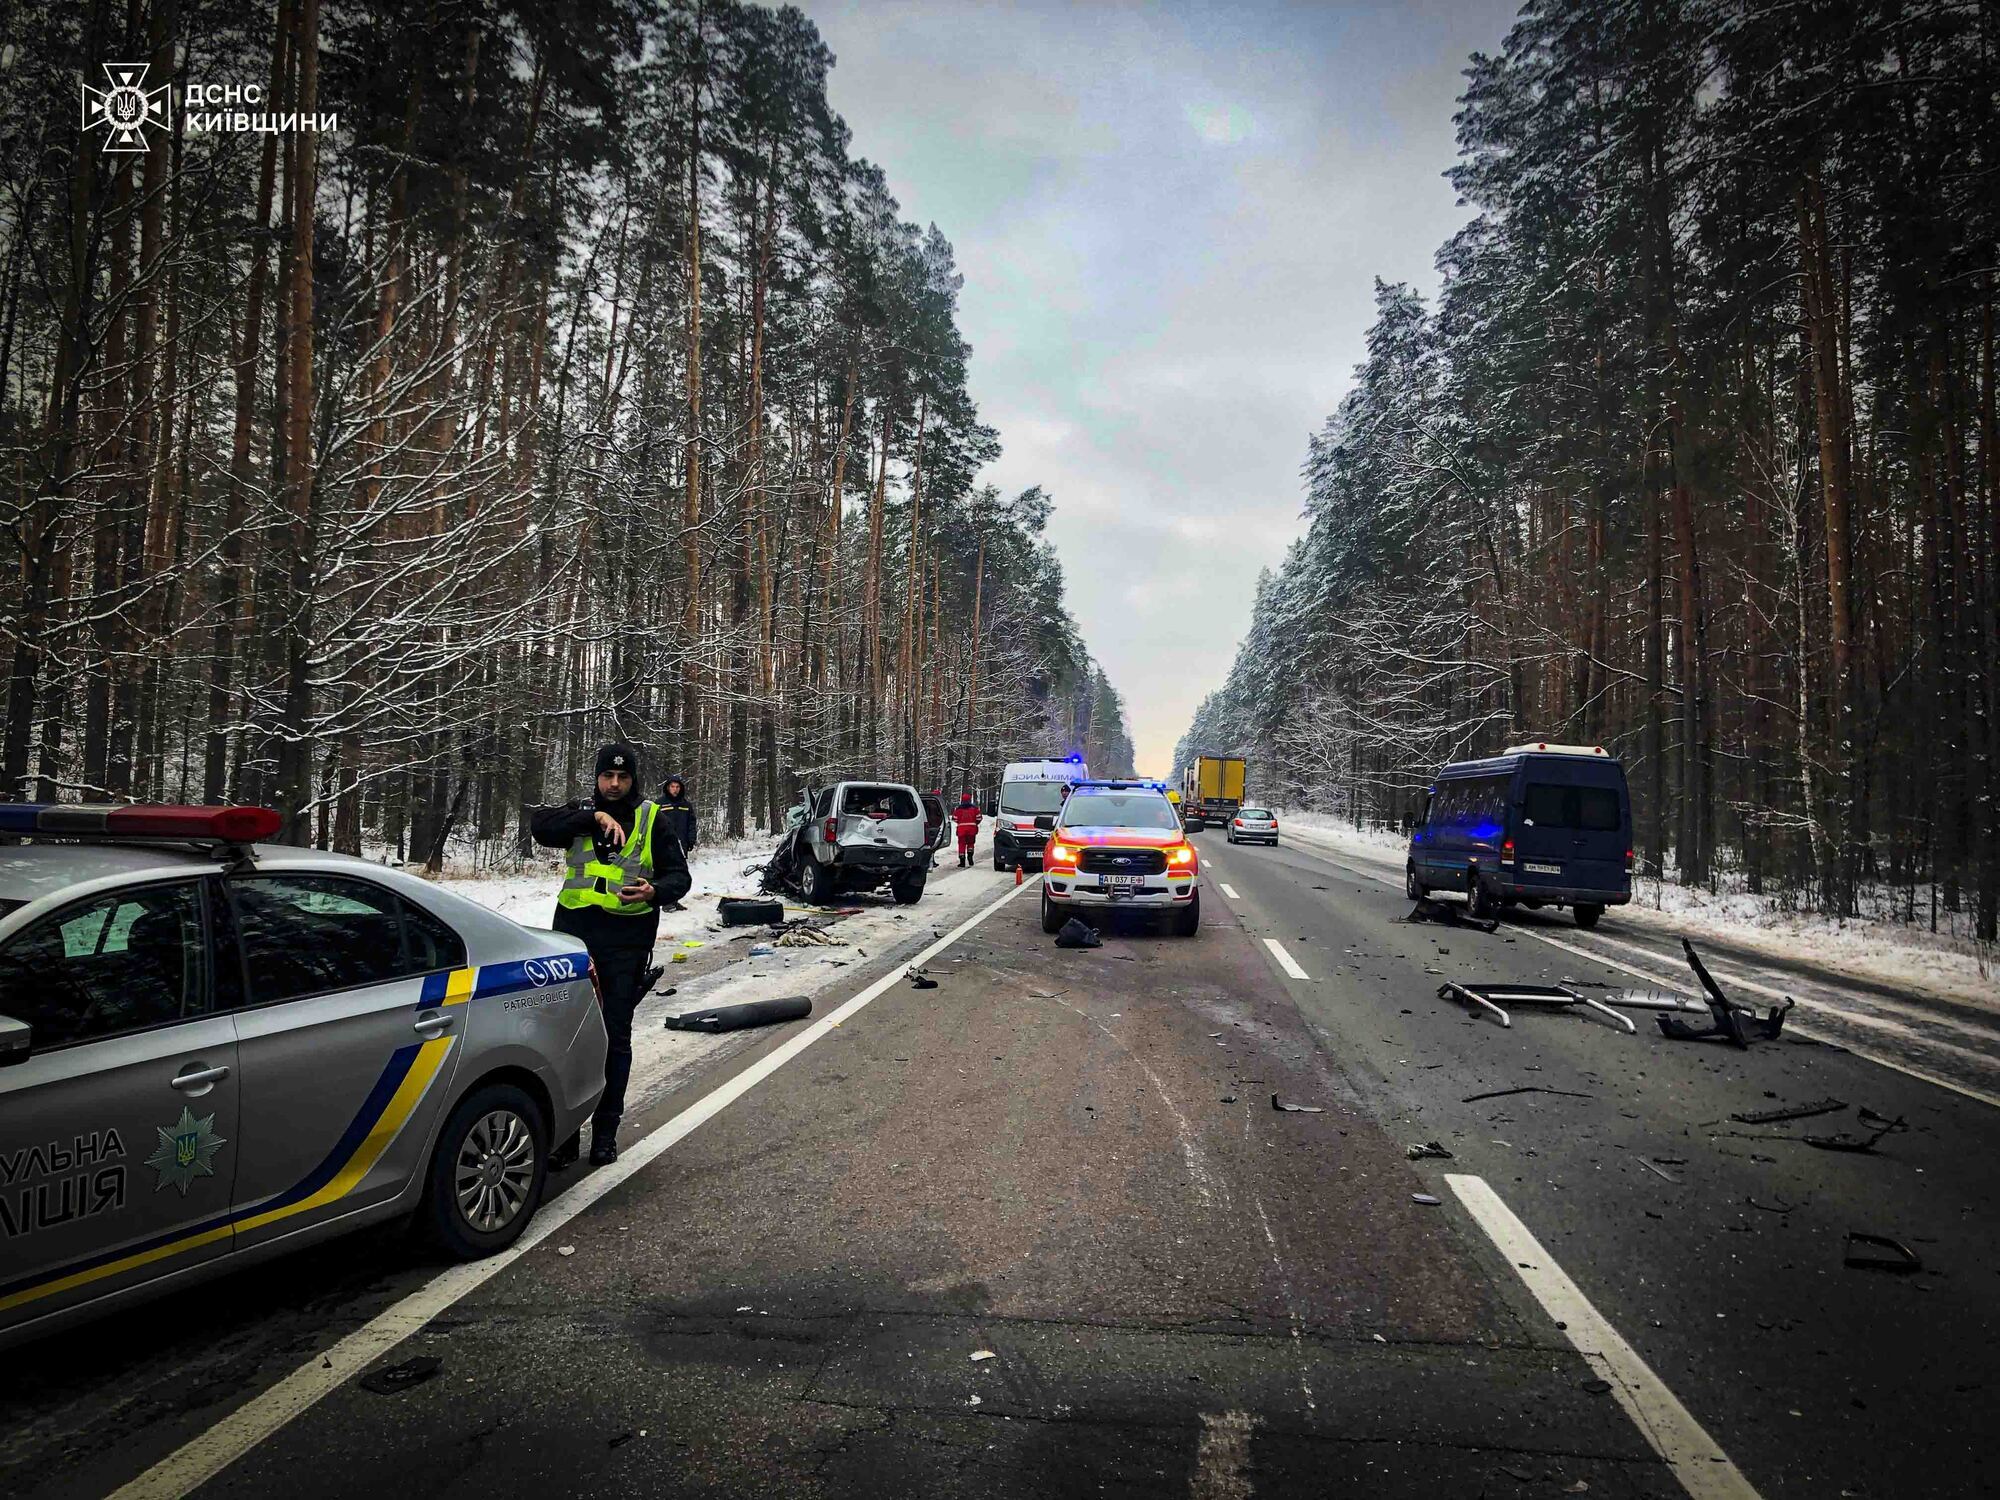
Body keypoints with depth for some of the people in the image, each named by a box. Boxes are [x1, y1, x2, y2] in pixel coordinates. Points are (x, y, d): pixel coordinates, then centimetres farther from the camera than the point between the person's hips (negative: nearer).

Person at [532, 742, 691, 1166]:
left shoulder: (652, 820, 5)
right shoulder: (581, 811, 10)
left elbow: (679, 875, 2)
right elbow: (539, 826, -9)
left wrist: (654, 892, -19)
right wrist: (595, 817, -18)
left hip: (625, 943, -1)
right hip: (574, 935, 1)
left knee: (615, 1037, 6)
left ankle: (606, 1132, 18)